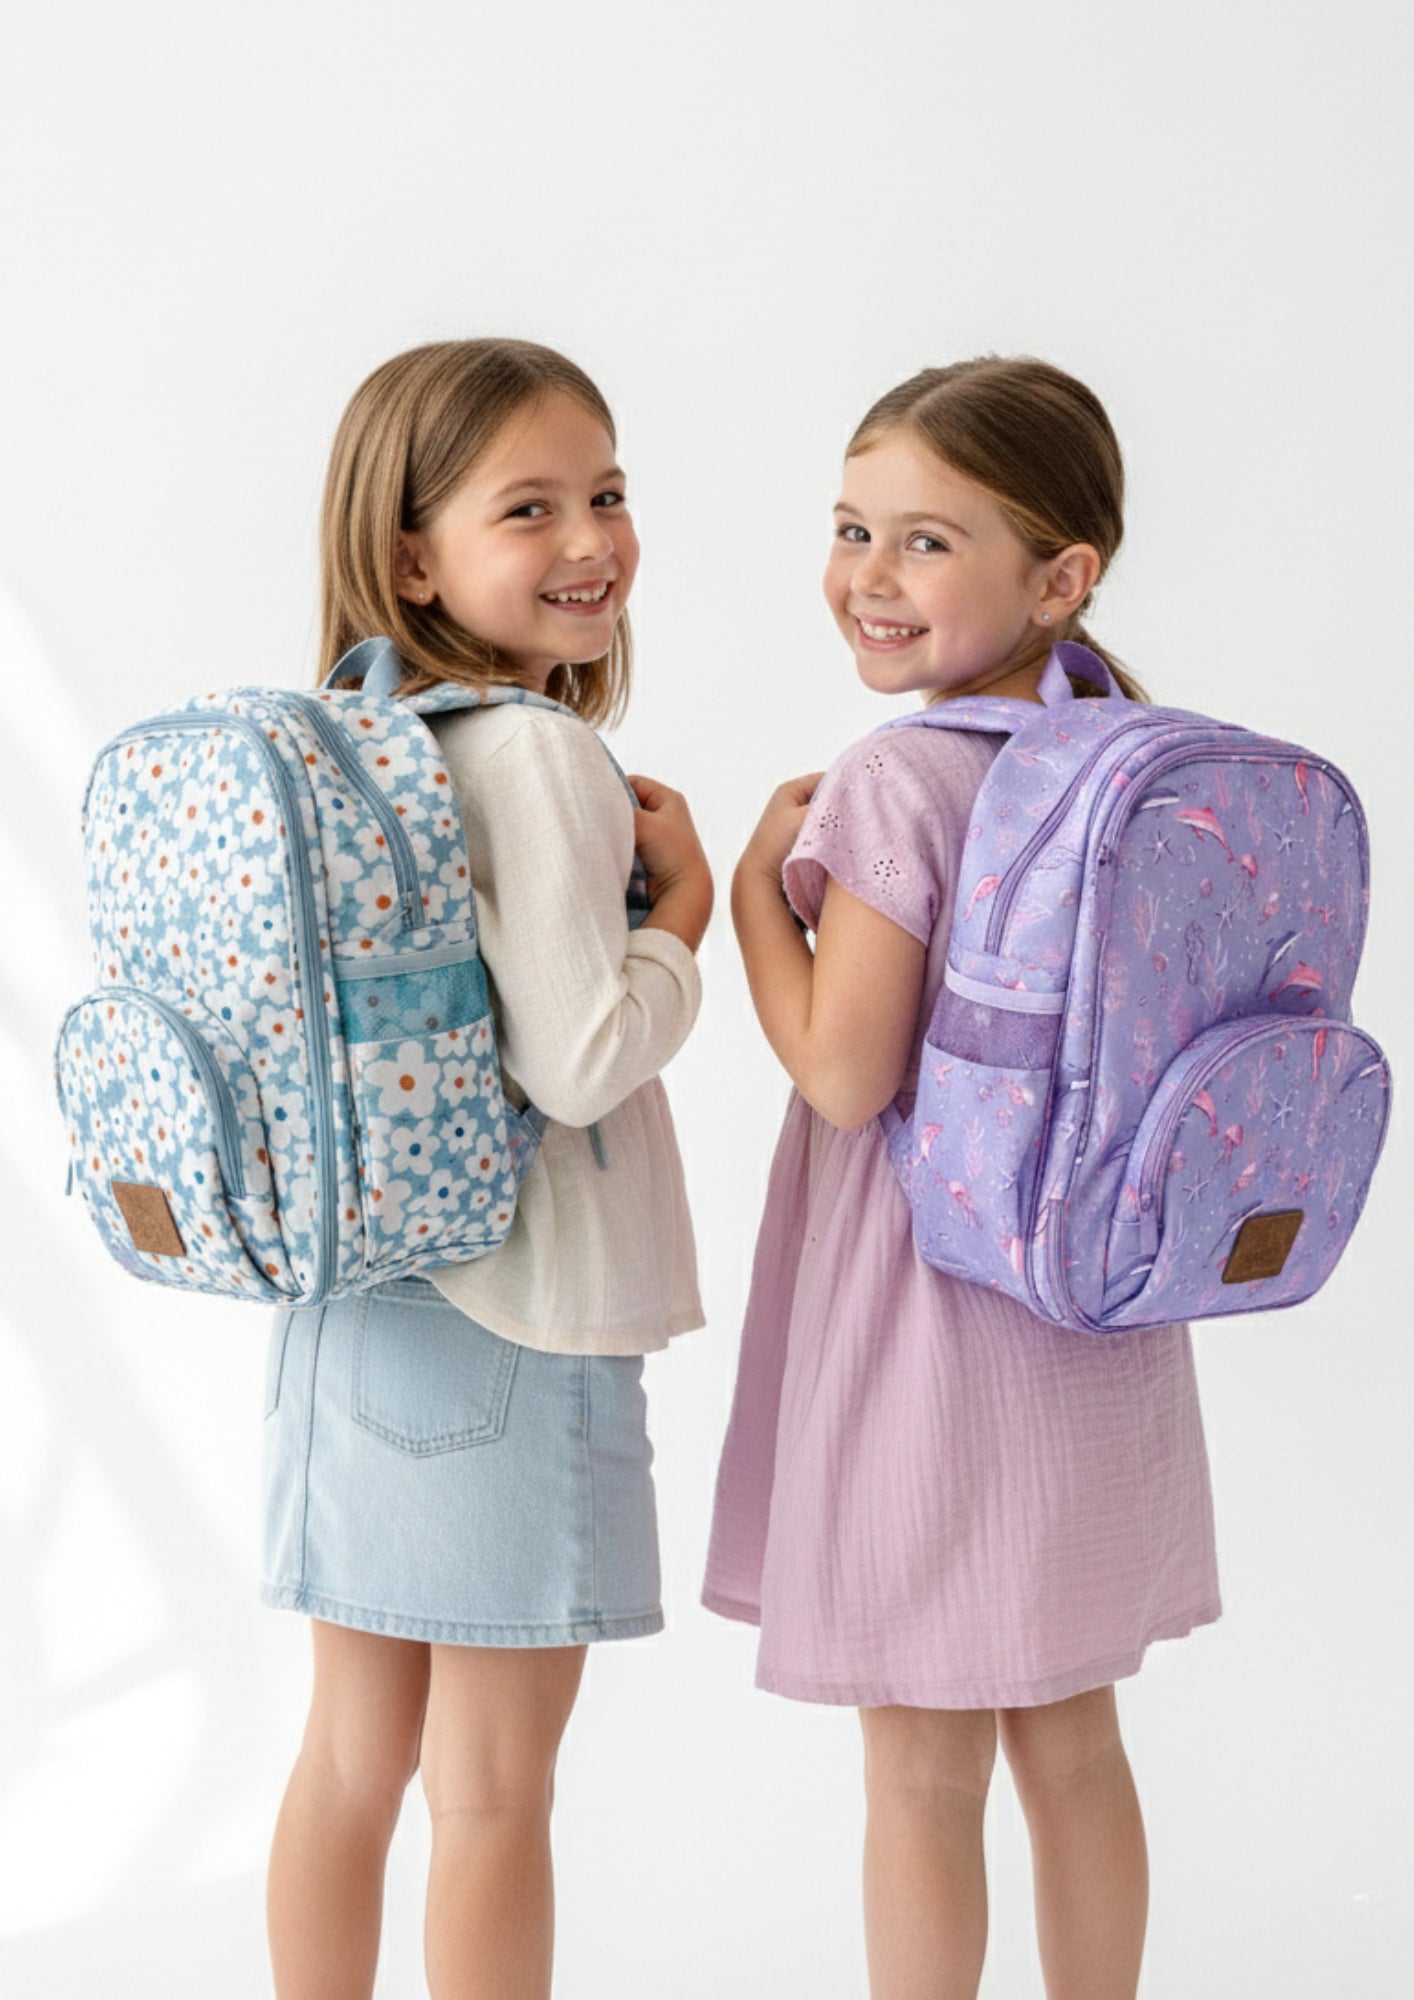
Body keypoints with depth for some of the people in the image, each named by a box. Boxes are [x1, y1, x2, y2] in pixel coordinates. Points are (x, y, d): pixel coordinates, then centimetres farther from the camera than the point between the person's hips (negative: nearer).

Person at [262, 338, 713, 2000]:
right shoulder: (538, 755, -18)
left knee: (353, 1750, 18)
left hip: (348, 1303, 8)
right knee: (493, 1789, 6)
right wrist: (681, 910, -6)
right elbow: (578, 1063, -22)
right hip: (510, 1325, -8)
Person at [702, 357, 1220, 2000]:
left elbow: (844, 1073, -19)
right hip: (1092, 1324, 7)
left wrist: (754, 877, -6)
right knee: (1071, 1749, 20)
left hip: (930, 1325, -7)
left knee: (922, 1782, 8)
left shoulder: (900, 780, -19)